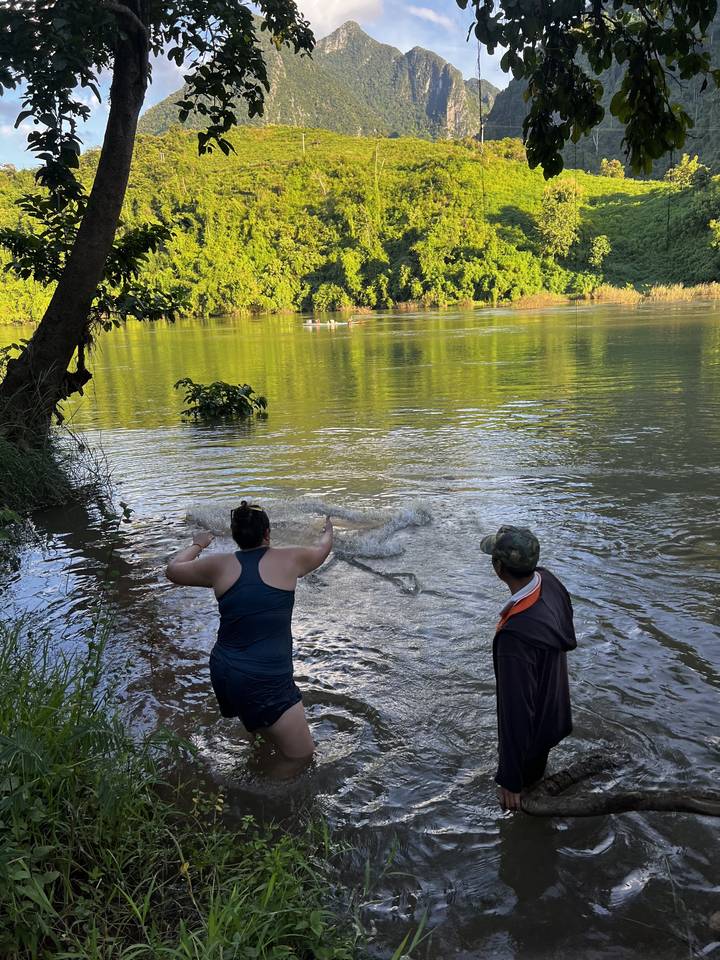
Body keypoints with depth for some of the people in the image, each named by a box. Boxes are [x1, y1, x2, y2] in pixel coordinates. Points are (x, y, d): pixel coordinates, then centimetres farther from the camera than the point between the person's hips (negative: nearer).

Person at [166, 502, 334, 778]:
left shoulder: (220, 565, 2)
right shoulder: (288, 559, -3)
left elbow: (173, 570, 18)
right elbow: (321, 551, 19)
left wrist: (197, 545, 35)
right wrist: (328, 533, 40)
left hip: (223, 673, 6)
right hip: (264, 681, -6)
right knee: (300, 755, 6)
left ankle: (255, 732, 58)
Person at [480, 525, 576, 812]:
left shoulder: (514, 637, -45)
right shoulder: (548, 581, -20)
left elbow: (516, 710, -38)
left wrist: (509, 780, -27)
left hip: (531, 732, -7)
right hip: (555, 712, 7)